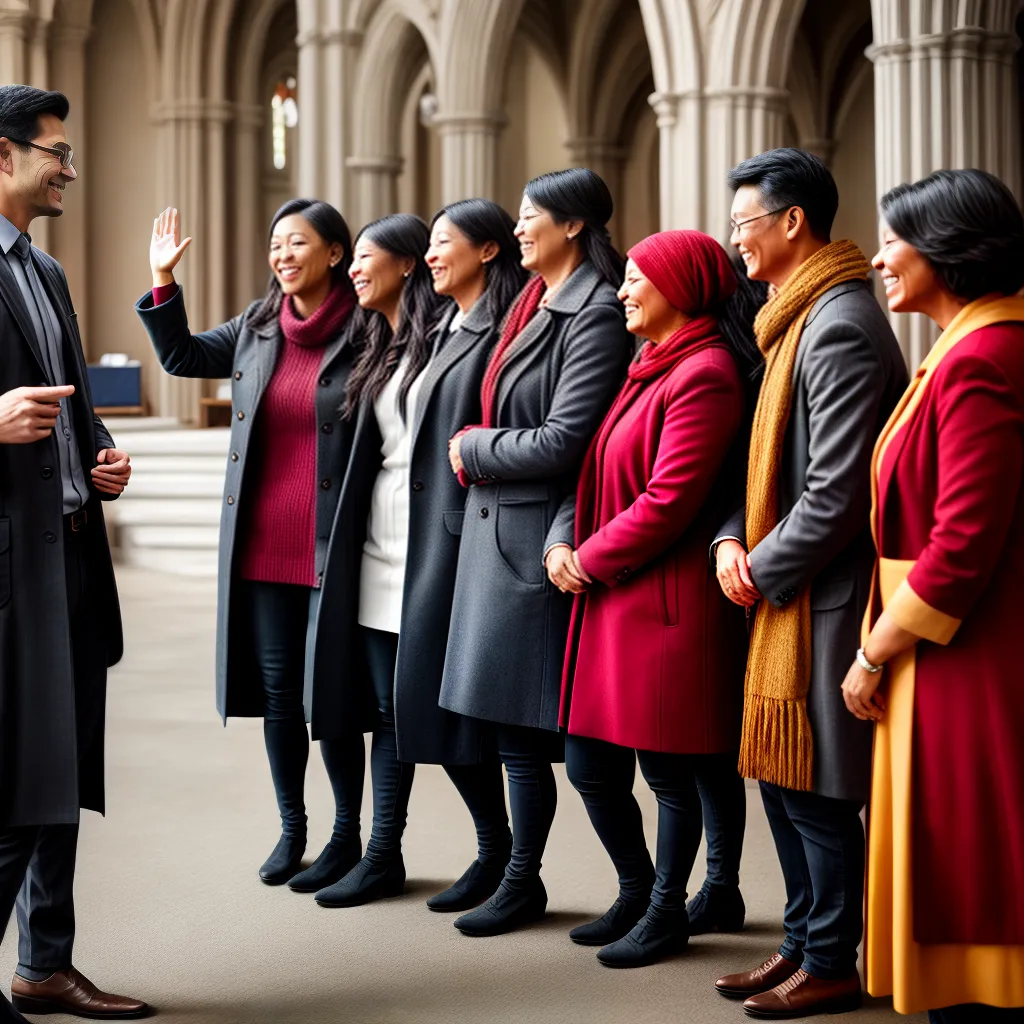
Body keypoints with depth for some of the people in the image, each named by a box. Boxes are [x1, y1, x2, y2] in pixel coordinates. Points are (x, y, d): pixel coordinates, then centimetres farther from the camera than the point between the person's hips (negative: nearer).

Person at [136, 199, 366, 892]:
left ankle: (348, 836, 17)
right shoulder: (259, 327, 9)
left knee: (330, 692, 2)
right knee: (277, 689, 11)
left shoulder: (369, 334, -7)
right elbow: (181, 355, 19)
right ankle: (292, 828, 25)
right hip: (263, 546, 5)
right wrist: (163, 280, 10)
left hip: (331, 549, -5)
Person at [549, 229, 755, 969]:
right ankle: (636, 892, 31)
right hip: (613, 603, 9)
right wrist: (566, 542, 1)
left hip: (669, 604, -9)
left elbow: (669, 501, -19)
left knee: (669, 767, 3)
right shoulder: (650, 370, 17)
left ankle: (667, 910, 19)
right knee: (590, 764, 13)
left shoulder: (703, 375, -14)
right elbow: (604, 476, 18)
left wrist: (591, 560, -9)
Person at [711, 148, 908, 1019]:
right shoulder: (796, 318, 15)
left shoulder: (841, 326, -17)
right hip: (781, 590, 10)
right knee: (782, 778, 16)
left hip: (823, 597, -10)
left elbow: (837, 489, -21)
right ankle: (803, 944, 27)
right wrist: (733, 540, 3)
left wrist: (764, 568, -12)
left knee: (817, 790, -1)